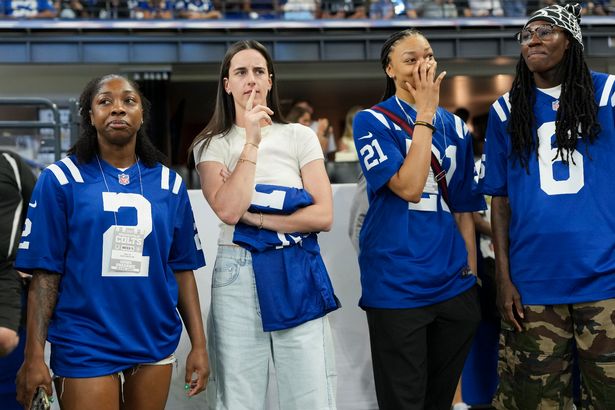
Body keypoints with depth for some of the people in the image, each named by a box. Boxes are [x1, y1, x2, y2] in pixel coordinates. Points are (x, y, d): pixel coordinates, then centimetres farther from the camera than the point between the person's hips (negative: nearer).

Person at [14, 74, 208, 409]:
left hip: (156, 344, 4)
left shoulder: (169, 184, 6)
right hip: (84, 347, -3)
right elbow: (44, 272, -6)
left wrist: (199, 344, 3)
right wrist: (34, 355, -11)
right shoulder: (60, 179, -4)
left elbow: (182, 267, 7)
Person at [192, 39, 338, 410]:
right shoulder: (211, 145, 6)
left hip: (298, 274, 0)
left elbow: (323, 215, -4)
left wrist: (254, 216, -9)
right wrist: (251, 142, -13)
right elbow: (228, 210, -13)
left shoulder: (300, 137, 6)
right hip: (238, 277, 0)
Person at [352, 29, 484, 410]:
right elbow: (408, 187, -18)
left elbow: (464, 208, 13)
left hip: (454, 284, 5)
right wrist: (426, 113, -14)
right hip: (397, 287, -5)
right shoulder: (372, 121, -4)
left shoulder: (454, 126, 11)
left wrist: (471, 273, 9)